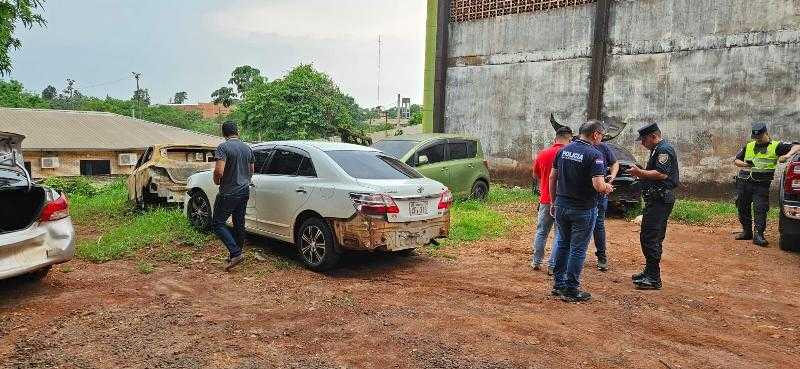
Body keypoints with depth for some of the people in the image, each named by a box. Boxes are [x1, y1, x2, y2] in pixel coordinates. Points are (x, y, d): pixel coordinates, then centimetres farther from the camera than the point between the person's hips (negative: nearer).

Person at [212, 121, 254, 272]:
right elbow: (252, 170, 17)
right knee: (239, 224, 14)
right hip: (244, 192, 7)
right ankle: (236, 255, 23)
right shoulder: (247, 148, 8)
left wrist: (216, 181, -4)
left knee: (217, 223, 2)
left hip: (228, 193, -7)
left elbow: (219, 171, -24)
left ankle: (236, 253, -9)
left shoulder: (223, 147, -14)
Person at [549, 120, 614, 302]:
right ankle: (571, 290, 11)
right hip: (583, 209, -6)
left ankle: (558, 284, 26)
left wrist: (554, 202, 16)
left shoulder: (564, 150, 4)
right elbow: (599, 186, -23)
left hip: (562, 205, 6)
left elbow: (552, 177, 8)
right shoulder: (594, 154, -15)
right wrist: (608, 188, -1)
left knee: (563, 244, 19)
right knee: (578, 249, 4)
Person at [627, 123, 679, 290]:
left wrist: (640, 172, -15)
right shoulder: (658, 150, 22)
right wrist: (641, 174, 12)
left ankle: (654, 279, -7)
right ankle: (649, 272, 26)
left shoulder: (664, 150, -12)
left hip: (660, 200, -11)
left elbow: (662, 174, -23)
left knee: (650, 238, -11)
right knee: (648, 237, 16)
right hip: (657, 200, 11)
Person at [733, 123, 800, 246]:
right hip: (744, 182, 4)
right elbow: (736, 160, 17)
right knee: (743, 207, 9)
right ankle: (747, 231, 21)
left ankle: (758, 235, -9)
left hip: (761, 184, -4)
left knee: (760, 209, -10)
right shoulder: (748, 146, 14)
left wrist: (788, 155, -22)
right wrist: (746, 164, -3)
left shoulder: (776, 146, 4)